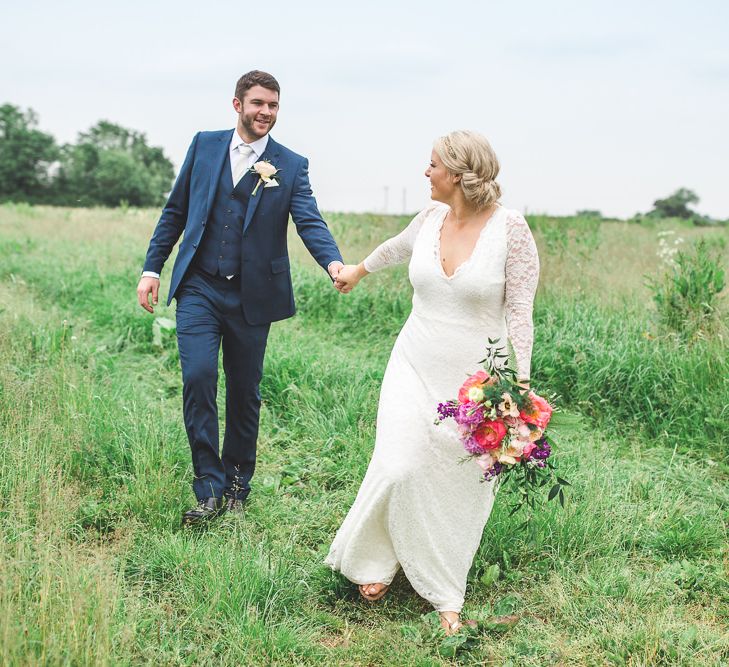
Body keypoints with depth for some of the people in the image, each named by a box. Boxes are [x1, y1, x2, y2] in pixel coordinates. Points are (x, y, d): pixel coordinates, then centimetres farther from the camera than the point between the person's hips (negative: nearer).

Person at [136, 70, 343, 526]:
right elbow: (175, 211, 11)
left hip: (251, 296, 0)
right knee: (198, 378, -14)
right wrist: (153, 268, 5)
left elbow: (310, 222, -12)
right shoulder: (205, 146, 6)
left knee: (244, 391, 9)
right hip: (199, 287, 0)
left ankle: (237, 485, 27)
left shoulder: (291, 166, 1)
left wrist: (333, 262, -32)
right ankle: (209, 489, -3)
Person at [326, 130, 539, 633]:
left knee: (461, 486, 3)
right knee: (400, 469, -6)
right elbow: (397, 248, 26)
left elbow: (520, 312, -10)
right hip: (416, 367, 3)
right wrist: (358, 271, 45)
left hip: (474, 379, -3)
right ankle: (378, 560, 21)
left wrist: (518, 384, -17)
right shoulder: (430, 219, 3)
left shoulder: (510, 228, -11)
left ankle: (446, 596, 21)